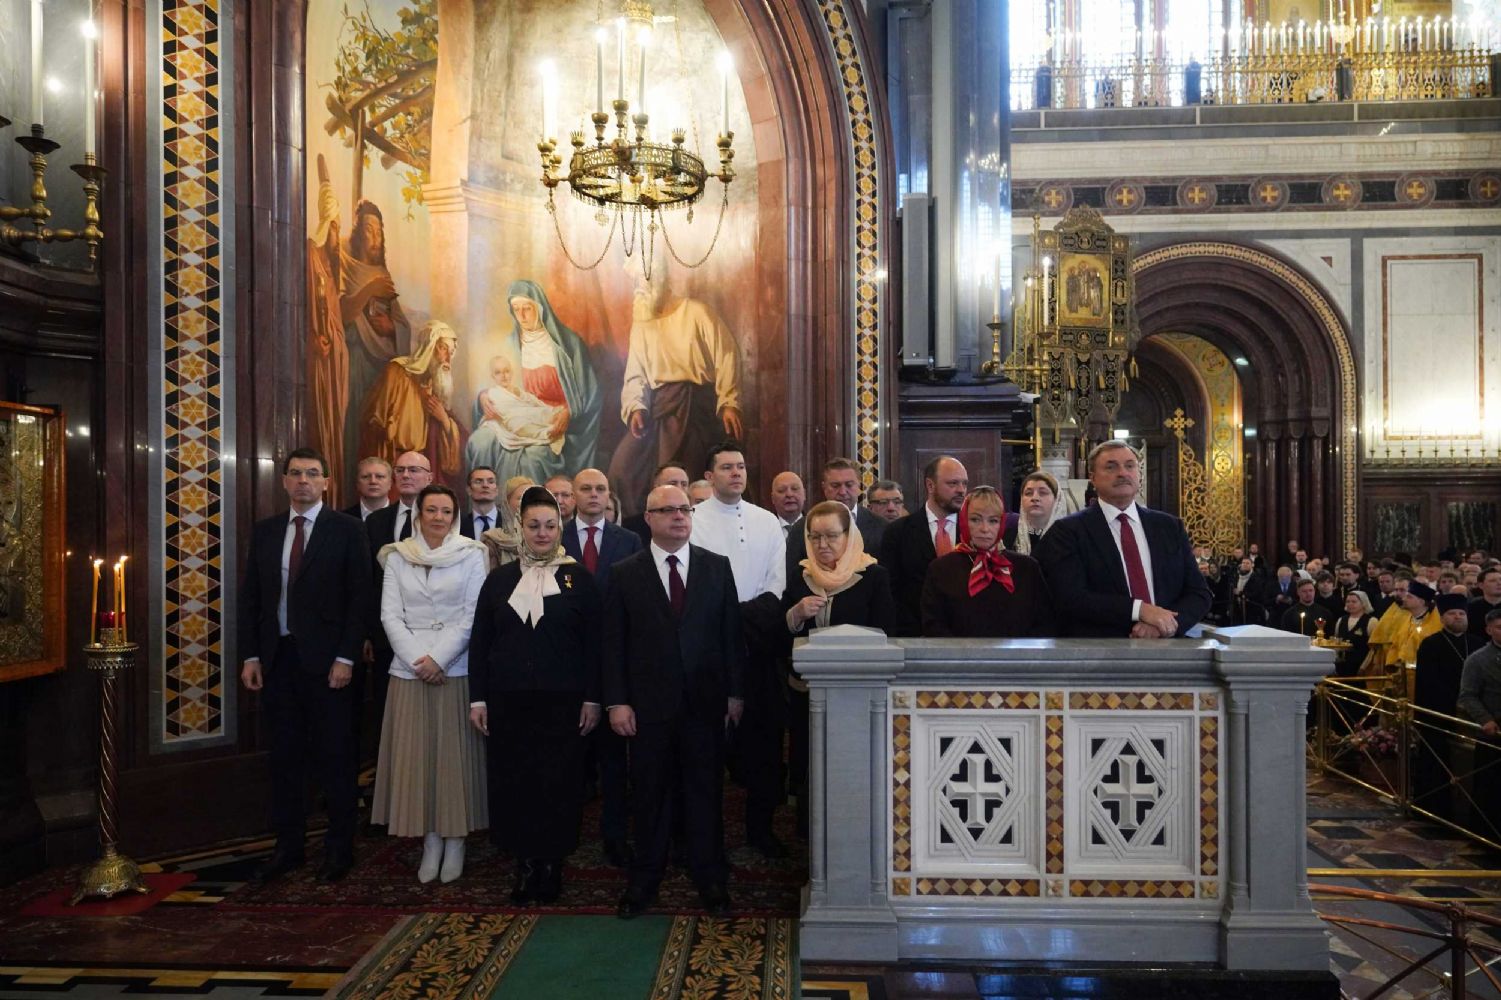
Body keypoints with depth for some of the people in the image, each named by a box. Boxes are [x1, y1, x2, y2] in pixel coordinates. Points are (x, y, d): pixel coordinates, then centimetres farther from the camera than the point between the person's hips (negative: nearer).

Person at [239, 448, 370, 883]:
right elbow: (250, 597, 11)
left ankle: (339, 848, 16)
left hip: (326, 660, -4)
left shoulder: (346, 529, -4)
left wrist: (346, 657, -12)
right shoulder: (264, 531, 10)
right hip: (277, 657, 4)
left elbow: (359, 597, -7)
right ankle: (287, 845, 24)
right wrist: (250, 656, 4)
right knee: (284, 757, 12)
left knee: (335, 758, 4)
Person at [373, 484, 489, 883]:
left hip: (456, 669, -2)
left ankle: (455, 842, 12)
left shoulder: (471, 555, 0)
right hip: (409, 669, 2)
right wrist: (416, 660, -9)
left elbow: (473, 616, -4)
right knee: (415, 755, 4)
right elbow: (390, 615, 2)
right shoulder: (397, 557, 6)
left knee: (455, 754, 2)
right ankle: (430, 842, 14)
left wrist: (438, 658, -12)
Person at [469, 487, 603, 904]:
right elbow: (481, 641, 7)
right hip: (508, 700, 2)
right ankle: (525, 863, 20)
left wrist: (592, 698, -5)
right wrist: (478, 698, 2)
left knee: (559, 783, 3)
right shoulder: (499, 580, 7)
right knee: (512, 782, 6)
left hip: (562, 701, -2)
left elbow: (593, 643, -1)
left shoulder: (579, 579, 1)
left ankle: (551, 864, 19)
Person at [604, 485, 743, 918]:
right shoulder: (625, 573, 0)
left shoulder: (717, 566, 3)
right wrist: (616, 701, -6)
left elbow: (731, 632, 4)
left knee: (705, 792, 10)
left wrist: (734, 691, 1)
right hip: (648, 703, -1)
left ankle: (710, 877, 24)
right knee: (648, 794, 10)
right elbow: (613, 642, -1)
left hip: (705, 701, 1)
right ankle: (645, 878, 26)